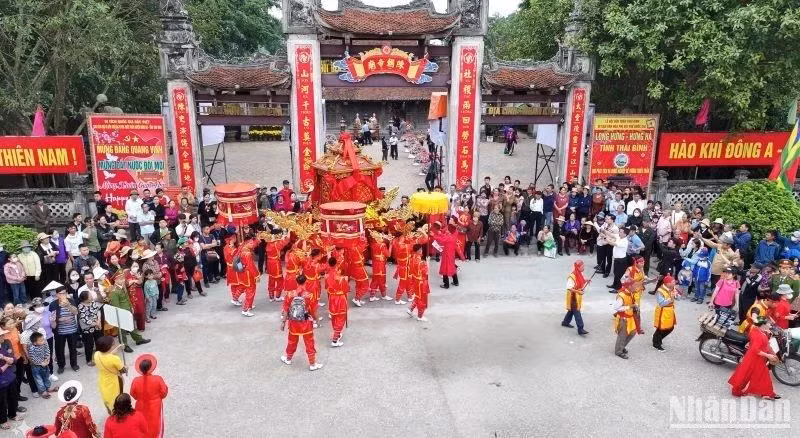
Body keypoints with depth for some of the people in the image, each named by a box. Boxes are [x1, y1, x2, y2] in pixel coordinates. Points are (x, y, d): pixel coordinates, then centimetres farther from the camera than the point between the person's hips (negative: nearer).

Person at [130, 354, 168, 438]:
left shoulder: (135, 381, -20)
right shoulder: (158, 379, -24)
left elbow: (134, 396, -3)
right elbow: (163, 394, -13)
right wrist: (166, 388, 8)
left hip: (142, 408, 1)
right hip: (155, 408, -1)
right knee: (156, 425, 20)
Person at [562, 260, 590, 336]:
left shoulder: (580, 274, 1)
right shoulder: (572, 277, -25)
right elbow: (569, 288, -26)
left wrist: (586, 281, -2)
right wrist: (578, 291, -33)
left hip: (578, 297, 9)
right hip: (573, 297, -9)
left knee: (572, 310, 22)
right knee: (577, 313, -6)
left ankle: (565, 322, 39)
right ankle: (580, 329, -2)